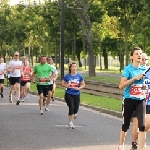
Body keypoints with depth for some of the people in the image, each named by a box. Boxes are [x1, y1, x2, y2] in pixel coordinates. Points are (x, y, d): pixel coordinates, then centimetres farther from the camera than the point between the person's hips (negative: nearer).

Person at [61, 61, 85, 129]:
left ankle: (75, 113, 45)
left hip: (76, 95, 2)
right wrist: (66, 85, -16)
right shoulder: (67, 76, -5)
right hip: (69, 95, -2)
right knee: (71, 108, -11)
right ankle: (70, 123, 4)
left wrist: (79, 88, -14)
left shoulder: (79, 76, -3)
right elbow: (62, 83, 4)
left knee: (76, 108, 4)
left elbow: (83, 84, 4)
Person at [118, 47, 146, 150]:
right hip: (129, 100, -3)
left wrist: (144, 87, 5)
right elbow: (121, 86, -19)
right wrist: (135, 78, -23)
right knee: (126, 125, 12)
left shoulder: (143, 69, 7)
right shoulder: (128, 69, -10)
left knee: (142, 126, -11)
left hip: (141, 100, 3)